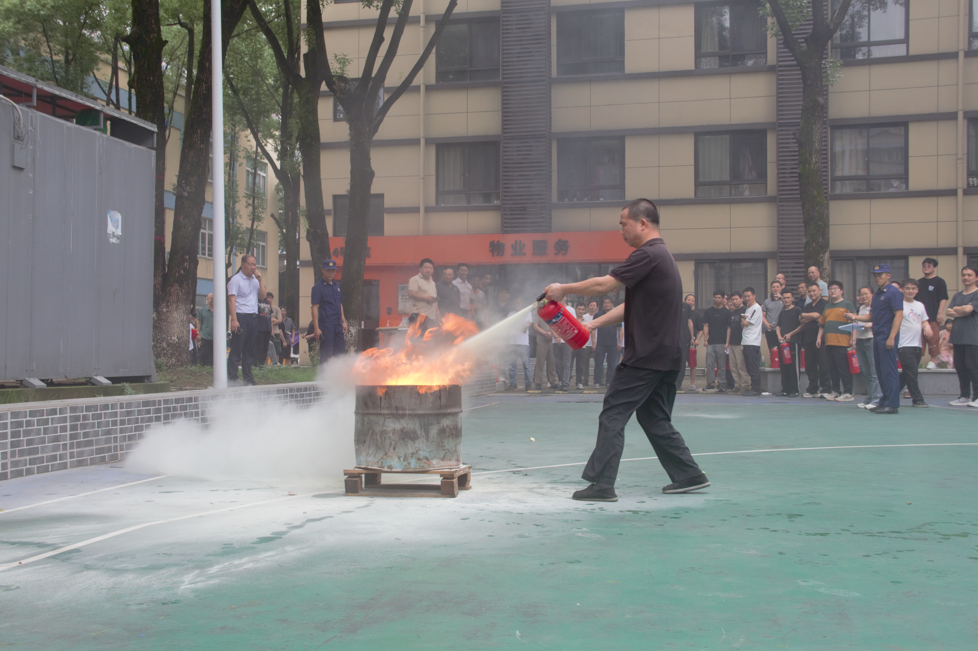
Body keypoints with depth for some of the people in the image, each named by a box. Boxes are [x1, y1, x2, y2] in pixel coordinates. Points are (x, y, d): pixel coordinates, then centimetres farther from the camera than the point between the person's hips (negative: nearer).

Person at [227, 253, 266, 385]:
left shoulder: (255, 279, 16)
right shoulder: (236, 279, -6)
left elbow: (262, 295, 10)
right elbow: (231, 300, -12)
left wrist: (260, 280, 0)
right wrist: (234, 320, -20)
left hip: (253, 318, 7)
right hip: (241, 317, -7)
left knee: (250, 350, 10)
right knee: (236, 350, -7)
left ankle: (248, 379, 16)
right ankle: (232, 378, -6)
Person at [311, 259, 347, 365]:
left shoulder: (337, 285, 16)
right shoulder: (318, 287, -5)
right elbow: (315, 308, -10)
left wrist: (343, 322, 18)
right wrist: (316, 328, -17)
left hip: (338, 325, 7)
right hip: (326, 325, -7)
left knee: (340, 351, 9)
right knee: (326, 354, -5)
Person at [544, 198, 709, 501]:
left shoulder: (648, 255, -15)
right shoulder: (662, 255, 19)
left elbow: (604, 284, -21)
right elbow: (631, 306, 20)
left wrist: (564, 289, -8)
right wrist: (594, 324, 15)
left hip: (646, 356, -10)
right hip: (667, 355, 10)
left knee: (612, 417, -4)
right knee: (655, 419, 17)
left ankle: (602, 485, -3)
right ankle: (689, 475, 20)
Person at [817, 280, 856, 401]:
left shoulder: (847, 305, 1)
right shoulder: (827, 307, 20)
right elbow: (822, 324, 23)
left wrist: (853, 339, -13)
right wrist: (819, 337, 13)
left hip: (842, 342, -6)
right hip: (828, 342, 6)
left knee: (844, 369, -6)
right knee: (832, 369, 9)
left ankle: (848, 393, -2)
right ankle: (835, 391, 16)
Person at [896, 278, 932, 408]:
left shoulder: (920, 305, 16)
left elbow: (924, 321, 23)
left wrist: (927, 327, 1)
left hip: (917, 344, 7)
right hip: (904, 345, -7)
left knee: (907, 374, 11)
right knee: (911, 372, -9)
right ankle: (917, 399, -4)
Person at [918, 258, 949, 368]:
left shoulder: (939, 281, 0)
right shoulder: (919, 282, 18)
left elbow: (943, 299, -6)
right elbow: (915, 298, 26)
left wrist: (940, 313, -15)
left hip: (933, 317, -6)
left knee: (933, 338, -7)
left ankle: (933, 360, -1)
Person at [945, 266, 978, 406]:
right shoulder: (957, 296, 18)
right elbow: (947, 312, 6)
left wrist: (956, 309, 2)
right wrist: (962, 312, -8)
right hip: (958, 336, 7)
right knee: (960, 367, 7)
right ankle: (965, 396, 14)